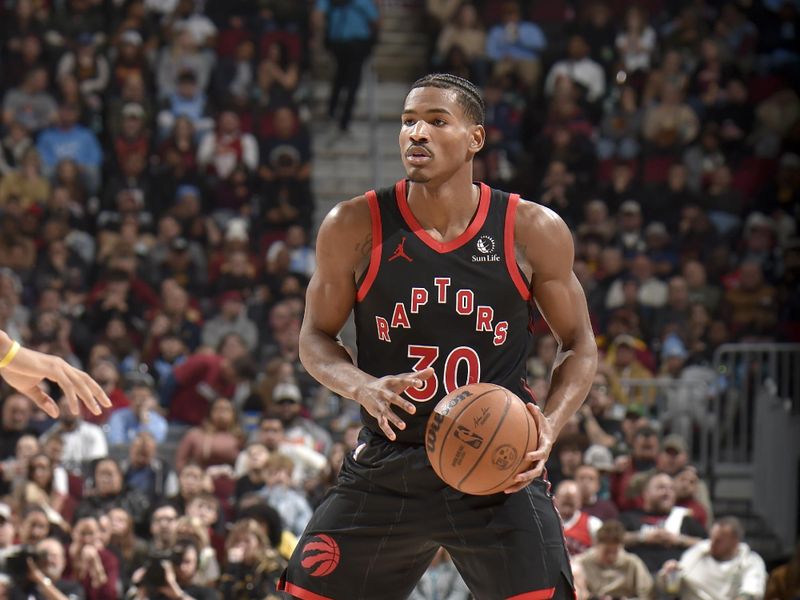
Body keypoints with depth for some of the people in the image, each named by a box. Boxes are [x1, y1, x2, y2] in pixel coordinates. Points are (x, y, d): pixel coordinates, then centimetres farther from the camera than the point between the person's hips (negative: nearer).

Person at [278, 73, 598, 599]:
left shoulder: (533, 231, -3)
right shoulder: (355, 227, -3)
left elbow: (579, 345, 7)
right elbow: (316, 337, 7)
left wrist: (550, 426, -11)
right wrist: (363, 387, -15)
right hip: (386, 470, 1)